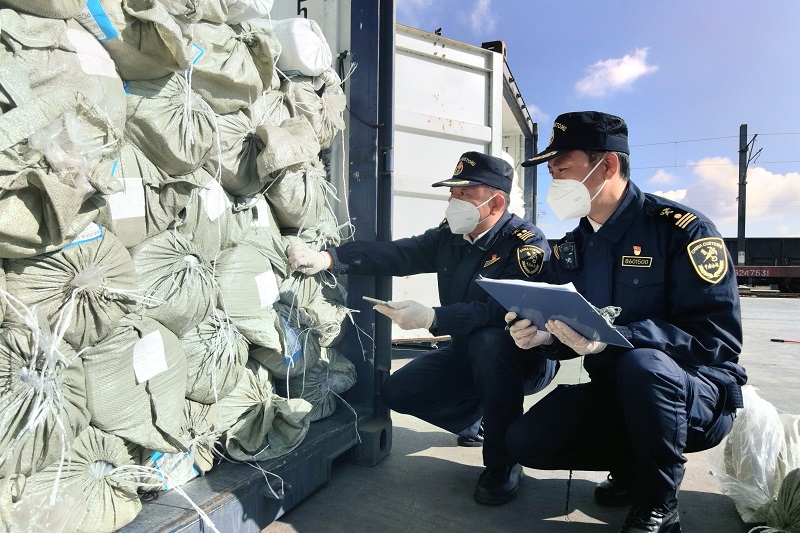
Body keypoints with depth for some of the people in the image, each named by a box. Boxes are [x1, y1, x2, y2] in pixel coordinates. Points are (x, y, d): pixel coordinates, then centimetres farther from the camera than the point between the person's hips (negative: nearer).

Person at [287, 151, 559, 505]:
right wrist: (326, 258, -24)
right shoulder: (448, 237, -2)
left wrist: (432, 318, -43)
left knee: (489, 341, -38)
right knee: (398, 392, -6)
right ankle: (480, 419, 18)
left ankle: (502, 464, -16)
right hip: (467, 354, 6)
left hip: (525, 358, -6)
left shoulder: (527, 243, -21)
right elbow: (393, 254, -12)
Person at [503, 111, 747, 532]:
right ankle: (634, 466, 13)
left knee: (640, 364, -38)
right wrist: (543, 336, -16)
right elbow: (574, 338, 8)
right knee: (526, 441, -13)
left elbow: (717, 337, -23)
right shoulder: (571, 248, 4)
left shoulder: (680, 228, -16)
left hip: (698, 392, -5)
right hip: (614, 394, 5)